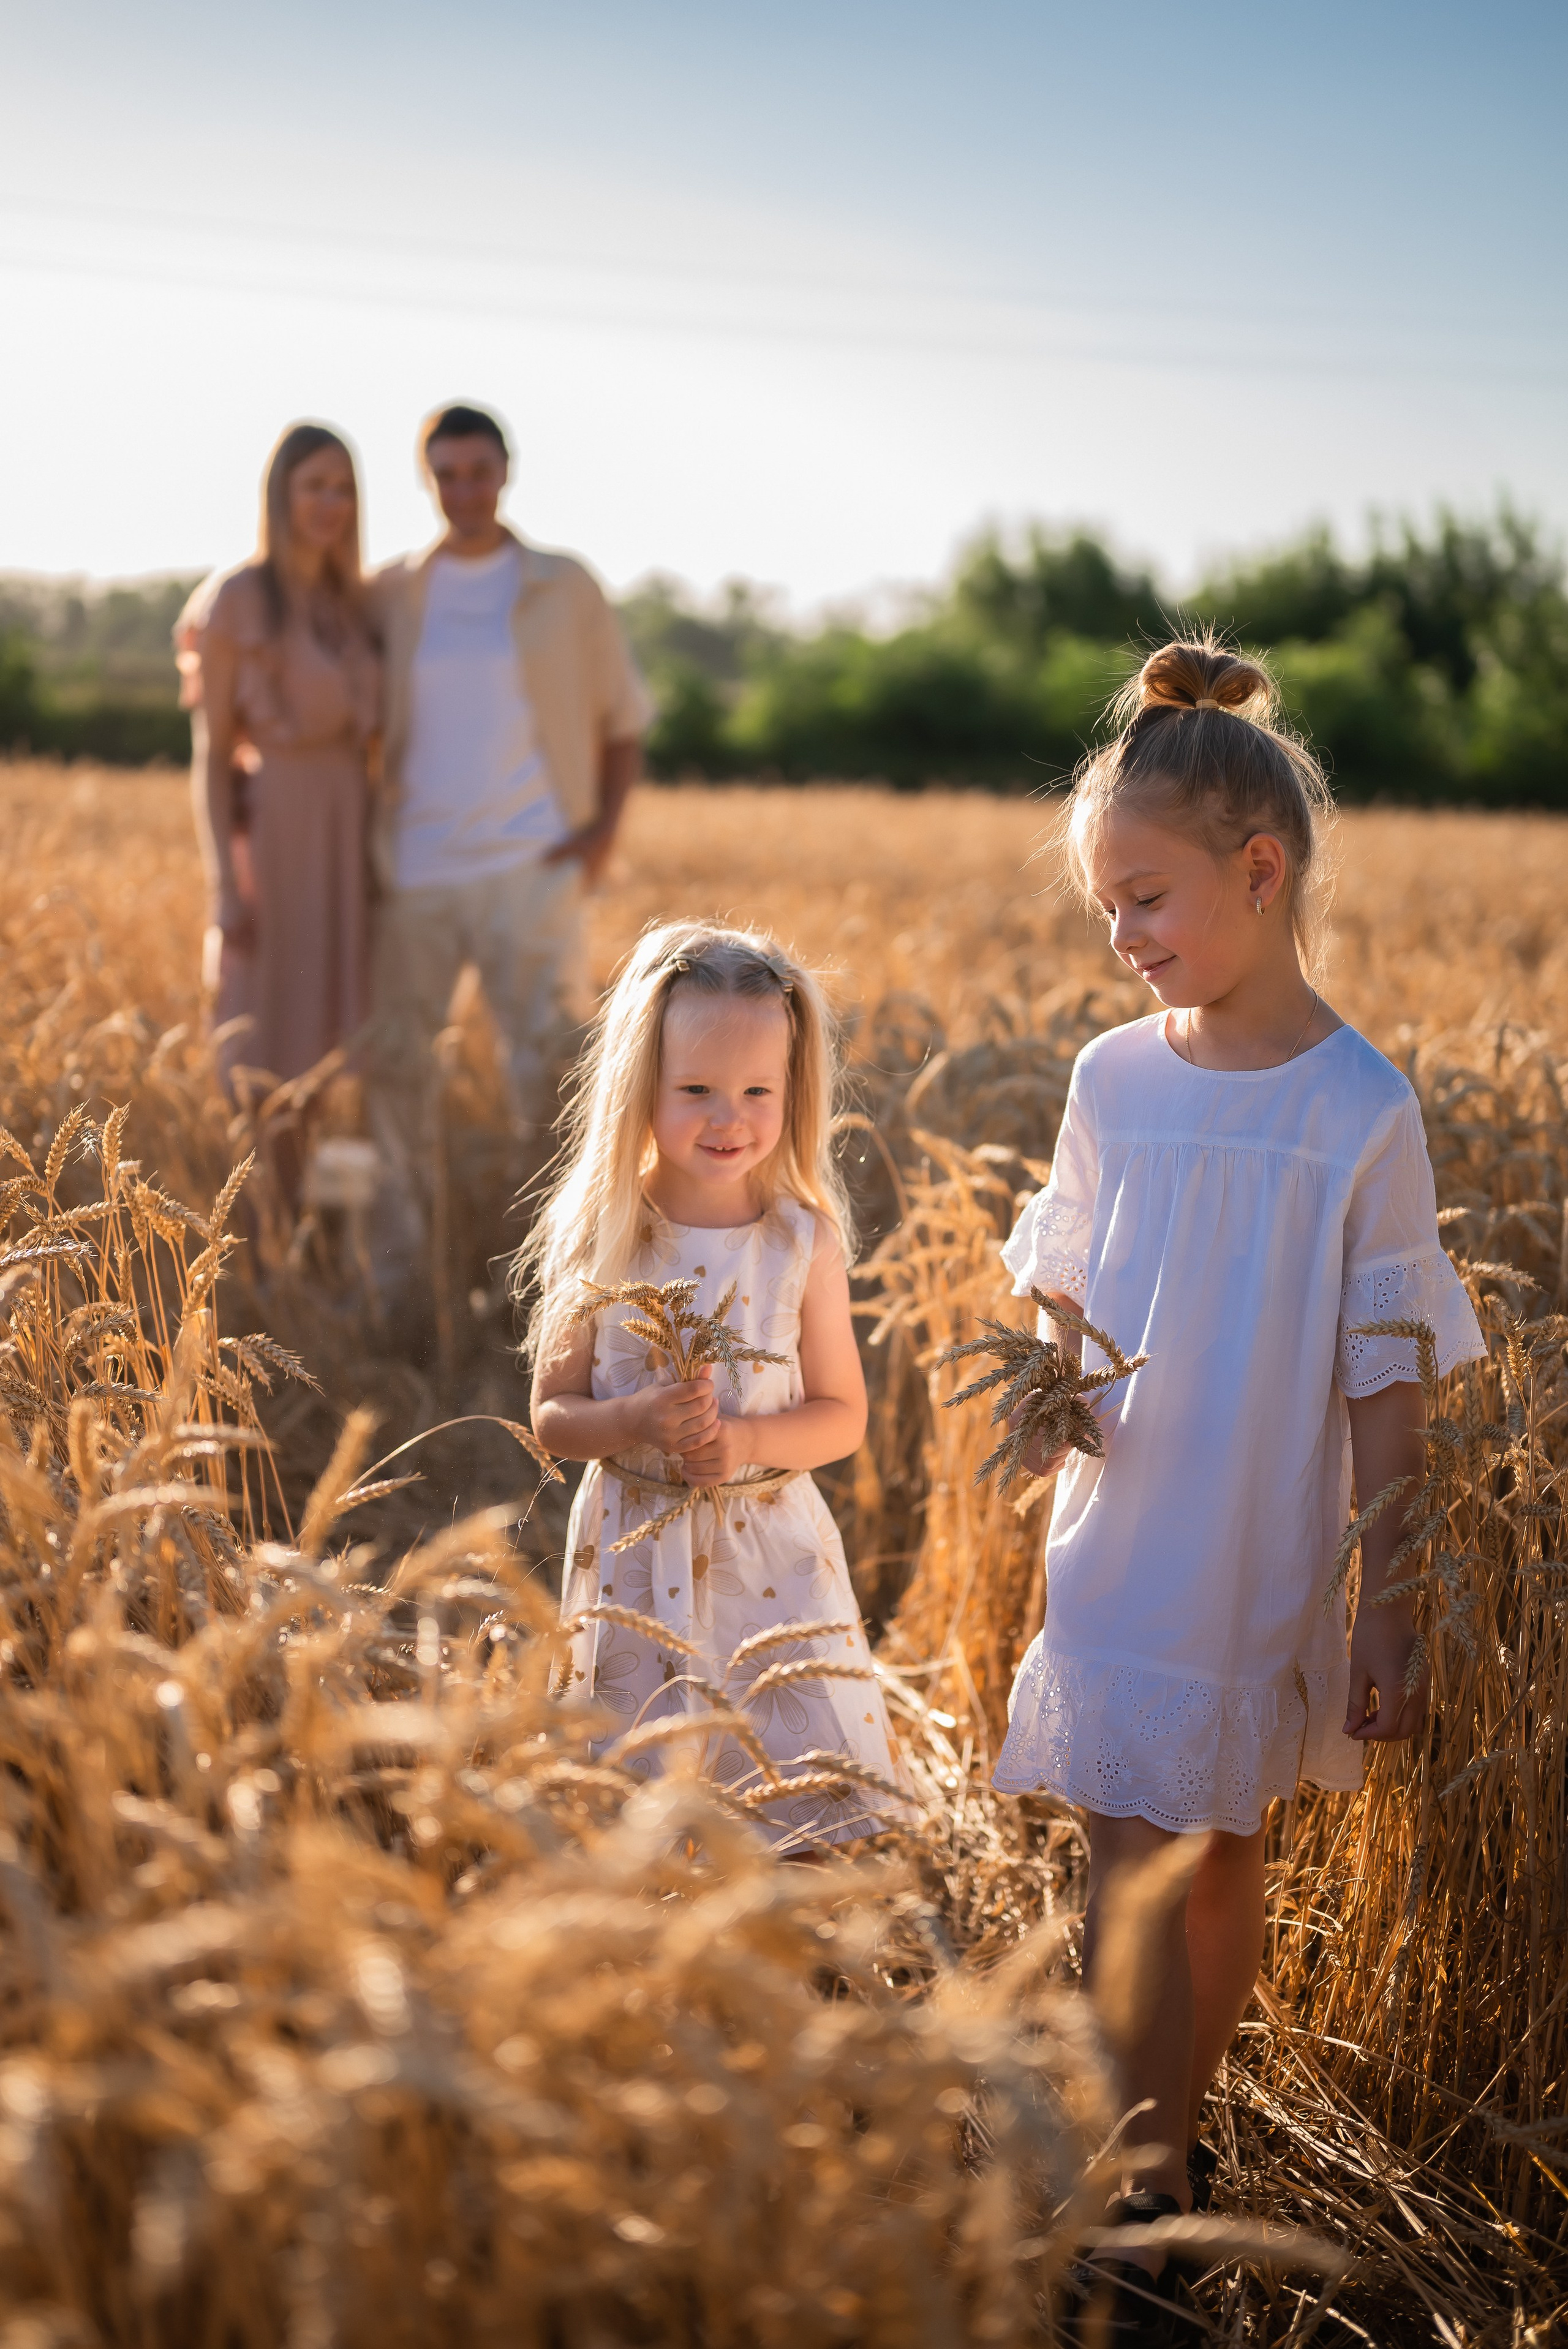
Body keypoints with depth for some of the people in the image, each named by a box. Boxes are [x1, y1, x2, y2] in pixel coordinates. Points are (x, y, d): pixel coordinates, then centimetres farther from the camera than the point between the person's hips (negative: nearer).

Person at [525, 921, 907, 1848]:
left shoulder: (805, 1241, -5)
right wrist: (637, 1421, -20)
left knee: (803, 1806, 3)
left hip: (771, 1557, 0)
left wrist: (749, 1440, -17)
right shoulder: (599, 1241, -6)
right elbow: (553, 1414, 0)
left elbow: (843, 1413, 1)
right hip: (637, 1557, 0)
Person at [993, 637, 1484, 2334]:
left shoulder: (1361, 1113, -13)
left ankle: (1156, 2168, 22)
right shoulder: (1114, 1080, -2)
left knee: (1222, 1849, 8)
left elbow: (1386, 1386, -8)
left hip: (1265, 1563, -3)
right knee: (1136, 1849, 5)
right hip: (1116, 1541, 3)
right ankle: (1161, 2153, 23)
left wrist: (1392, 1611, -6)